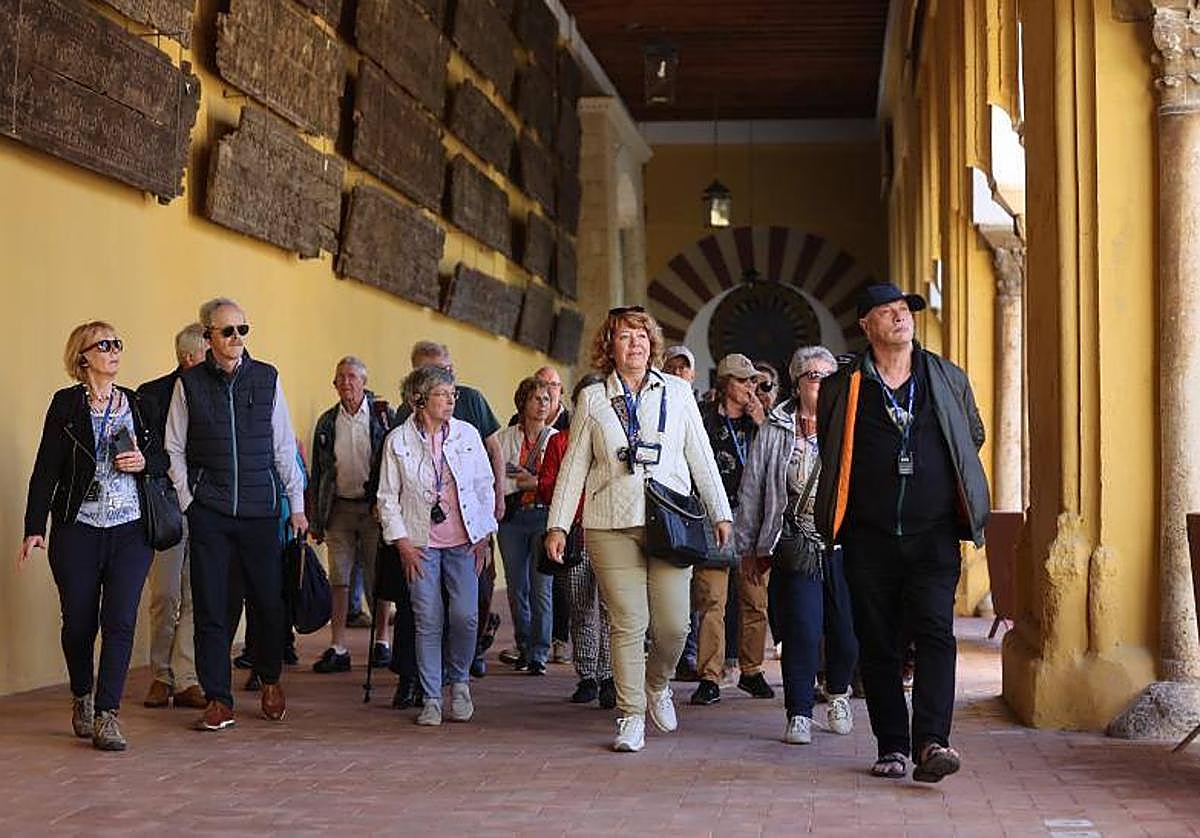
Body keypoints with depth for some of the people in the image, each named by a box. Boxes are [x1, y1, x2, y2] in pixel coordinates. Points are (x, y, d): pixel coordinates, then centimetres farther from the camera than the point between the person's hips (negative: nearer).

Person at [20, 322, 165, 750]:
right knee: (79, 622, 5)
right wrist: (34, 528, -5)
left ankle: (107, 715, -7)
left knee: (120, 621, -8)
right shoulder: (67, 405, 2)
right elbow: (46, 469, 0)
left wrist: (144, 462, -5)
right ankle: (82, 697, 30)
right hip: (78, 529, -2)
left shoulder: (136, 404, 11)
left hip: (130, 531, 2)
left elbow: (163, 460, 18)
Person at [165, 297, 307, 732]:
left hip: (259, 508, 1)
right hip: (208, 512, 0)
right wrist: (187, 501, 1)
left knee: (268, 600, 4)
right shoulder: (189, 384, 3)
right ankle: (218, 700, 8)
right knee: (210, 607, 0)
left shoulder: (267, 378, 5)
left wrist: (297, 504, 6)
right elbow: (174, 448, 8)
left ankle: (270, 680, 28)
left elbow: (284, 446, 8)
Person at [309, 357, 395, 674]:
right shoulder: (327, 422, 8)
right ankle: (337, 648, 3)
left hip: (375, 506, -3)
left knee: (379, 578, 4)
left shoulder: (383, 416, -2)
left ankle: (381, 642, 17)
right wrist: (316, 520, 8)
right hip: (339, 507, 3)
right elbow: (318, 472, 11)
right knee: (338, 579, 1)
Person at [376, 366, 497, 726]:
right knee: (428, 621, -3)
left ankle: (459, 682, 15)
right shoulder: (398, 441, 0)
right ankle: (431, 699, 8)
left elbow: (485, 487, 9)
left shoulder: (467, 434, 4)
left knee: (464, 615, -9)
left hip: (463, 541, 1)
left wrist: (483, 537, 4)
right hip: (420, 544, -1)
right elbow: (387, 497, 4)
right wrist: (402, 543, -4)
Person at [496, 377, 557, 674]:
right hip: (512, 516, 2)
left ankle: (539, 653, -2)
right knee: (517, 587, 6)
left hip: (544, 516, -2)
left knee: (541, 588, -6)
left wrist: (534, 482, -11)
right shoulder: (505, 438, 7)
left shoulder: (556, 439, 5)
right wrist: (524, 483, -12)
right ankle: (523, 648, 18)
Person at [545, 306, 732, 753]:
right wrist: (558, 525, 5)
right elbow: (574, 465, 10)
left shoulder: (677, 392, 10)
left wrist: (721, 513, 9)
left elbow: (701, 458, 12)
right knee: (628, 624, -3)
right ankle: (631, 717, 8)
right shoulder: (592, 399, 8)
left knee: (674, 623, -4)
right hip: (611, 527, 0)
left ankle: (657, 684, 27)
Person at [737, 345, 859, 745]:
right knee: (802, 631, -8)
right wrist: (748, 548, 11)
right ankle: (799, 714, 4)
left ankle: (838, 693, 34)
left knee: (846, 629, 5)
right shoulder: (775, 430, 6)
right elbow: (751, 491, 11)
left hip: (845, 544, 1)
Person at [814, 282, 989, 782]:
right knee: (877, 644, 3)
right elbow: (829, 454, 19)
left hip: (933, 536, 0)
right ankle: (891, 747, 13)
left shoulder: (949, 379, 9)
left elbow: (973, 437, 24)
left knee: (935, 633, -14)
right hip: (869, 538, 1)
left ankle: (931, 743, -21)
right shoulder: (842, 388, 5)